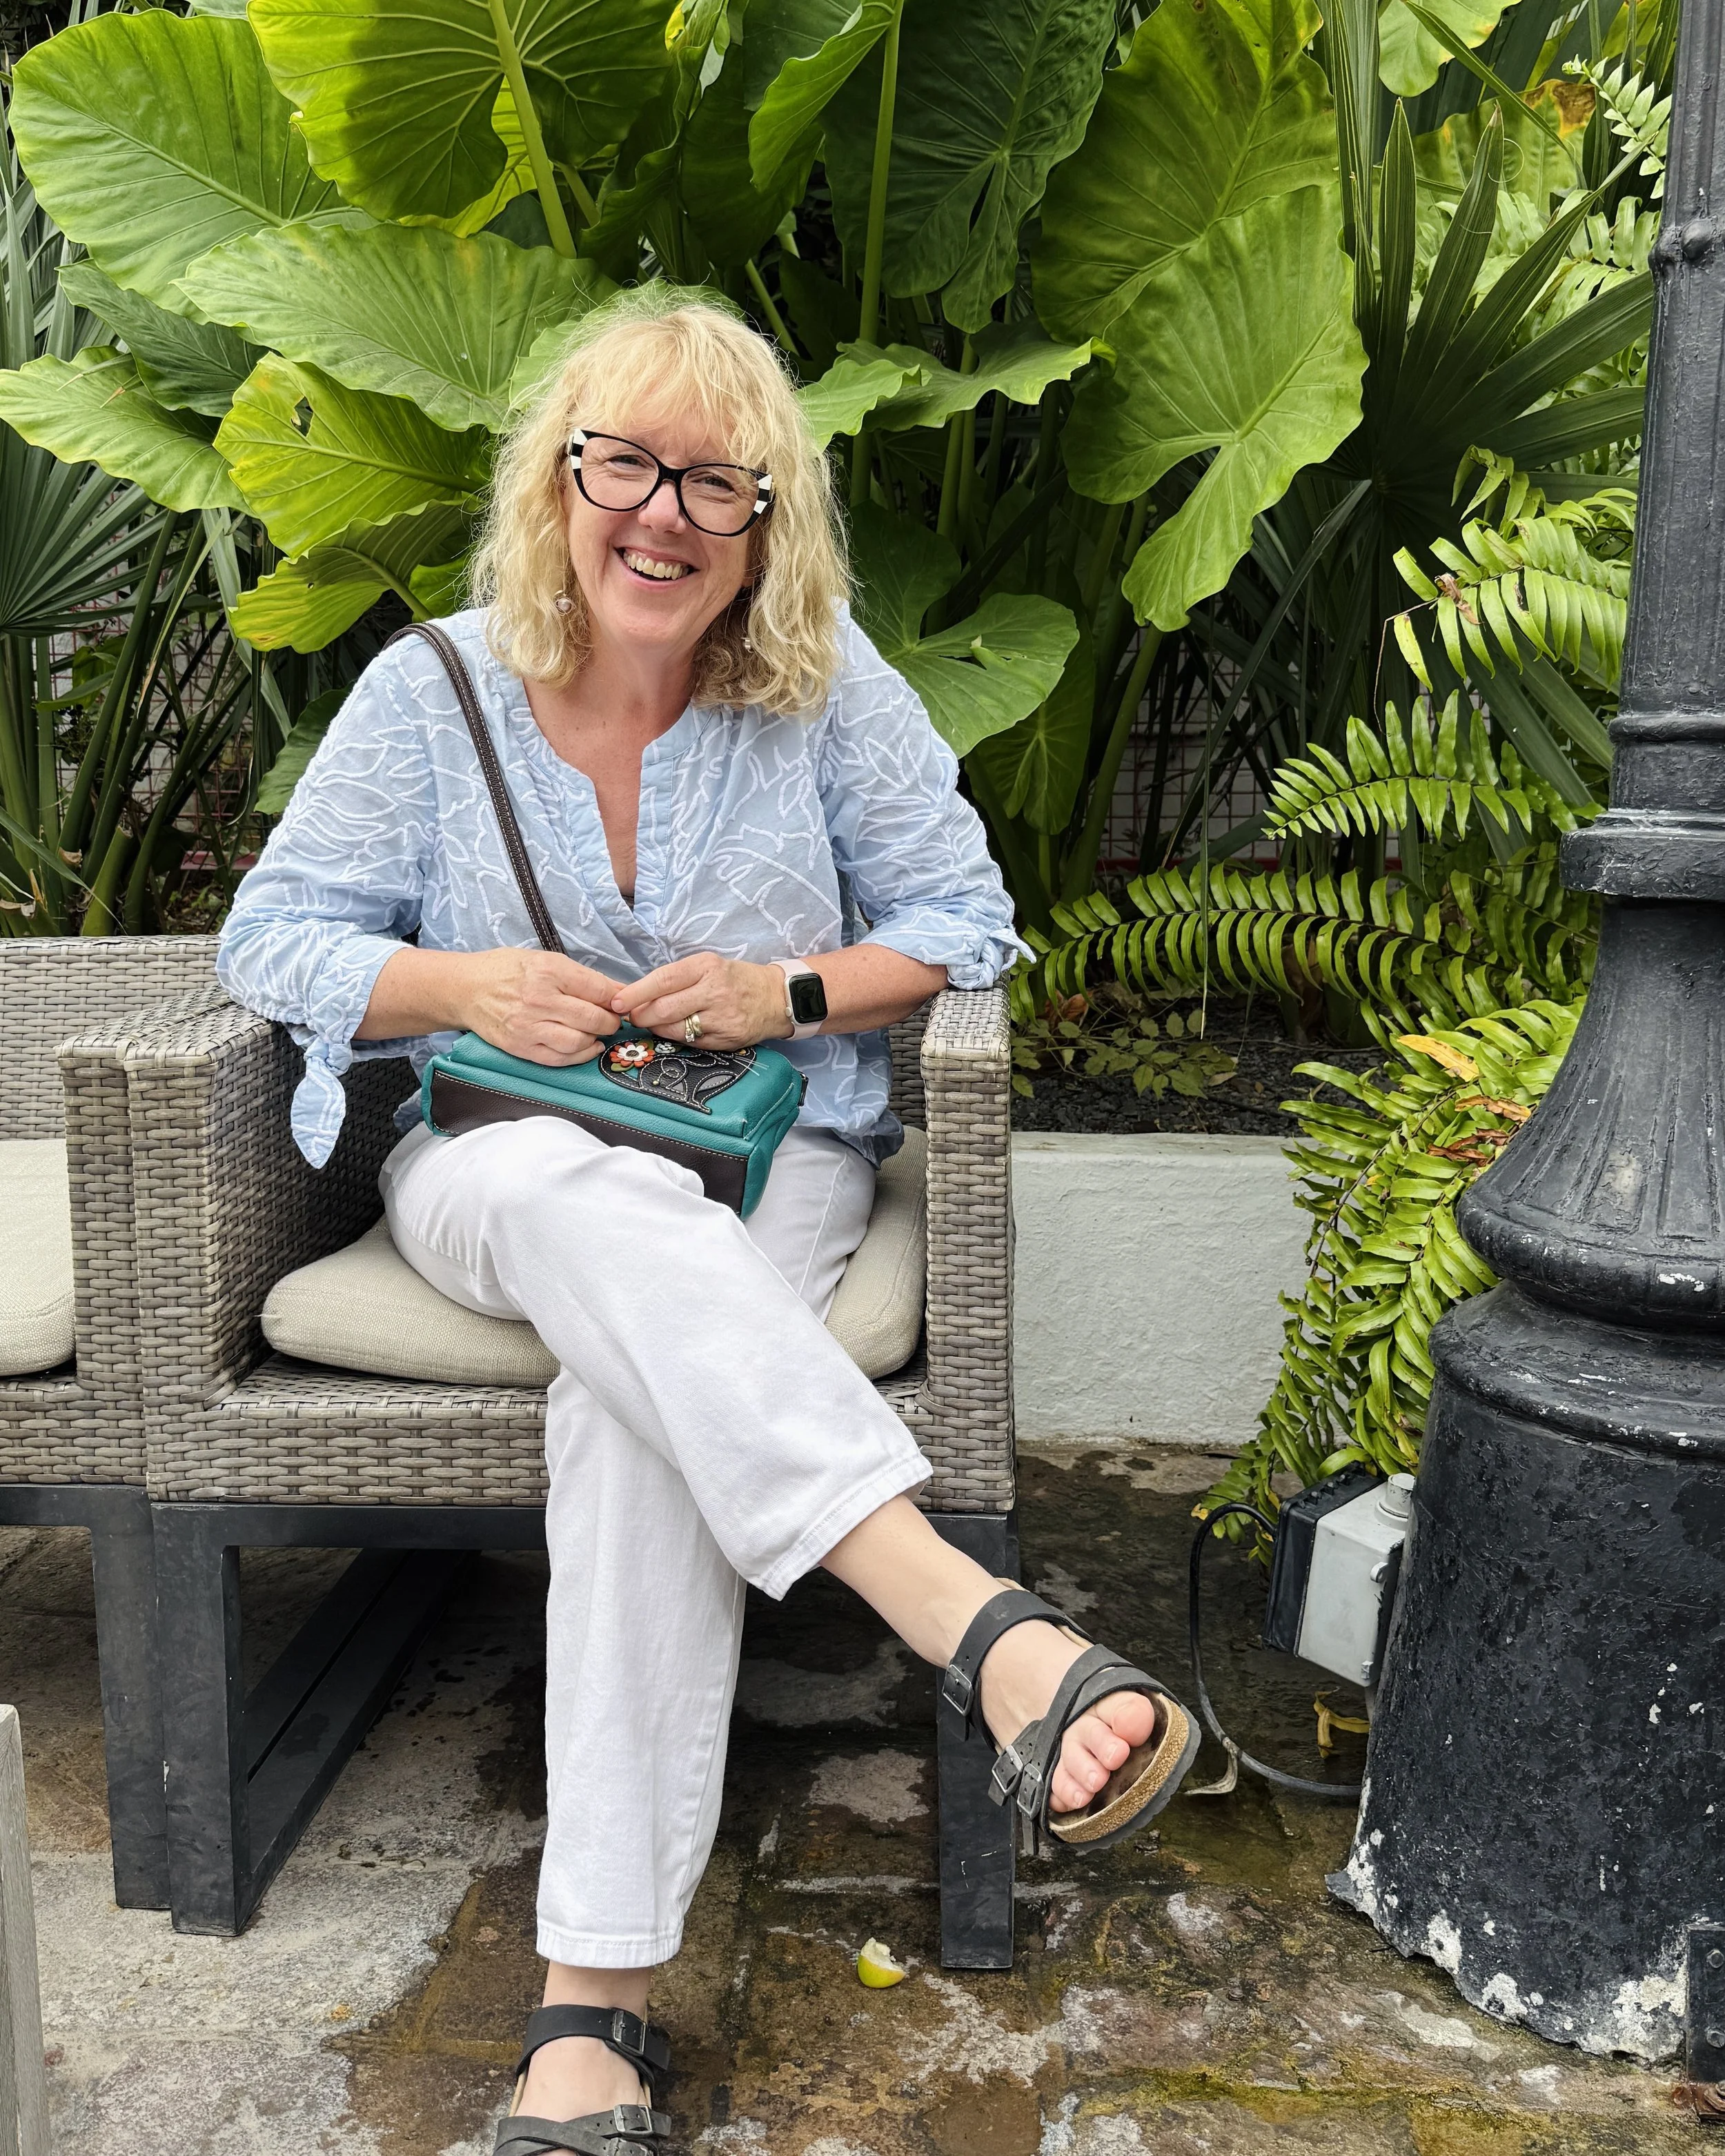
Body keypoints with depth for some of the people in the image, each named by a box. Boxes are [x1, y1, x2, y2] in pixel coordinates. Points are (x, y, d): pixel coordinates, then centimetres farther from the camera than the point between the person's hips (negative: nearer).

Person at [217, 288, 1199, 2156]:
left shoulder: (828, 689, 1)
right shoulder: (432, 691, 2)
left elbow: (963, 922, 4)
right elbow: (275, 933, 6)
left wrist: (788, 993, -15)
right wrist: (469, 987, -14)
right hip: (494, 1154, 1)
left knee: (636, 1398, -34)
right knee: (597, 1200, -39)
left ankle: (593, 1996, -28)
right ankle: (988, 1631, -50)